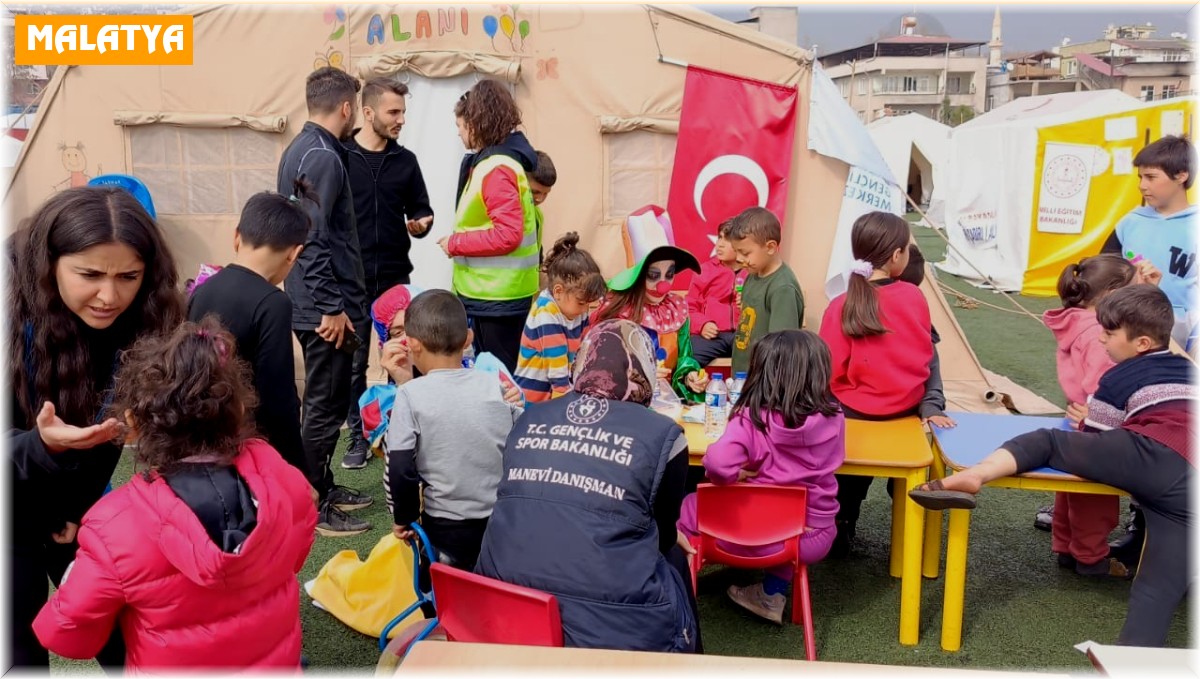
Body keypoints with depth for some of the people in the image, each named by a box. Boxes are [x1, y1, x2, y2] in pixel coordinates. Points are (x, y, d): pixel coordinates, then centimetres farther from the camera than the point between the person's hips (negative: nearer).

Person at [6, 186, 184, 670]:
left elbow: (113, 425, -3)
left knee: (125, 641, 10)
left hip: (74, 508, 3)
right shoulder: (15, 318, -27)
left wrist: (82, 508, -3)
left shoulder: (145, 320, -15)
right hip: (13, 517, -3)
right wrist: (43, 446, -41)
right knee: (22, 654, 6)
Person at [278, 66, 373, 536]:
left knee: (326, 401, 19)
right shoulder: (323, 157, -18)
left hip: (311, 302, 10)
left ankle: (323, 487, 31)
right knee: (325, 406, -1)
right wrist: (333, 308, -20)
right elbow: (312, 240, -24)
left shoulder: (299, 149, 13)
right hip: (324, 308, -10)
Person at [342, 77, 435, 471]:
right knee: (353, 362, 6)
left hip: (395, 279, 3)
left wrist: (421, 224, -11)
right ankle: (358, 436, 18)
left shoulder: (406, 161, 6)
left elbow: (420, 209, 12)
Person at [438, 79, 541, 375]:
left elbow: (507, 235, -26)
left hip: (496, 297, -10)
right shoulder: (494, 161, 11)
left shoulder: (497, 170, -19)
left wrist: (455, 244, -15)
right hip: (490, 292, 10)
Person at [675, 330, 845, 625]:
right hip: (814, 539, 4)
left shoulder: (751, 418, -18)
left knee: (691, 504, 21)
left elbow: (718, 464, -34)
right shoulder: (833, 416, -8)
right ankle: (773, 594, 40)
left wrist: (738, 476, -12)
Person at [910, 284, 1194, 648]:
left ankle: (972, 476, -23)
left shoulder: (1120, 378, 14)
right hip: (1189, 493, 6)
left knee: (1050, 441, 4)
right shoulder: (1188, 371, 32)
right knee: (1160, 589, 1)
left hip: (1154, 457, -5)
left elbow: (1093, 440, 23)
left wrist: (1087, 421, 45)